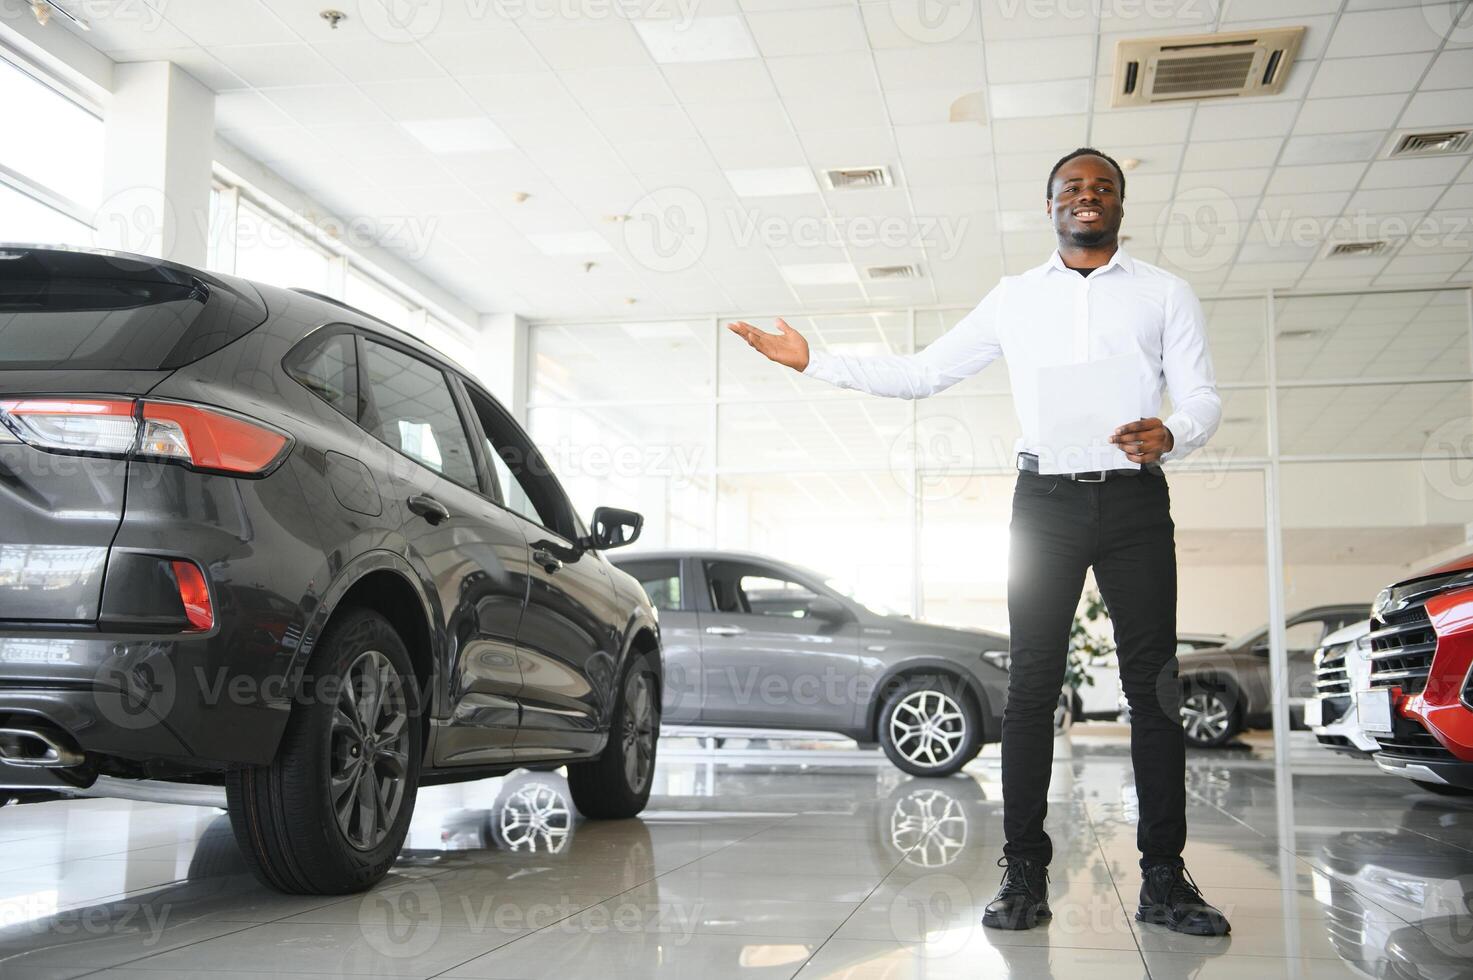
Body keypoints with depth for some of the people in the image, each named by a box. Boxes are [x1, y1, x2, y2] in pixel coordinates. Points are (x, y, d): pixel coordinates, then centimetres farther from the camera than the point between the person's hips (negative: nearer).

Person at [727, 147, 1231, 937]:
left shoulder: (1164, 292, 10)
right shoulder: (1014, 297, 14)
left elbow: (1203, 396, 4)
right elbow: (923, 372, 15)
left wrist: (1169, 435, -20)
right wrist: (813, 361, 7)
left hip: (1133, 498, -1)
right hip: (1045, 501, 1)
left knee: (1152, 685, -2)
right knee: (1031, 685, -2)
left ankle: (1163, 878, 3)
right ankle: (1023, 873, 2)